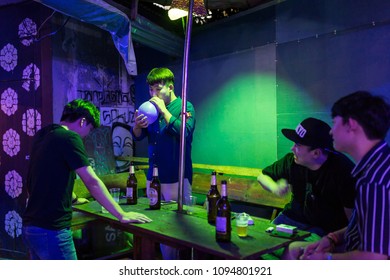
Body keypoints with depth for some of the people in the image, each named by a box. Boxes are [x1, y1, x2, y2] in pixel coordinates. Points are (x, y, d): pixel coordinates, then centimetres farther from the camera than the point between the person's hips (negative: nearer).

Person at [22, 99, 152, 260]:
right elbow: (92, 182, -19)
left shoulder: (42, 135, 10)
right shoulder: (69, 137, -15)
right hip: (51, 230, -9)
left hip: (30, 226, 9)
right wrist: (122, 215, -15)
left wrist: (72, 199, 34)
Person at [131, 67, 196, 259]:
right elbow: (138, 136, 9)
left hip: (176, 178, -5)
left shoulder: (185, 106, -3)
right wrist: (138, 125, -13)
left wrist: (164, 110, -18)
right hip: (153, 177, 6)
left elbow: (184, 133, -21)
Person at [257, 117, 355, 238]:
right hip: (292, 218, 5)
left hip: (326, 229, -4)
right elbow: (262, 176, 10)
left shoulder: (342, 169, -19)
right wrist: (275, 187, -10)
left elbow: (352, 216, -16)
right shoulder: (291, 160, -5)